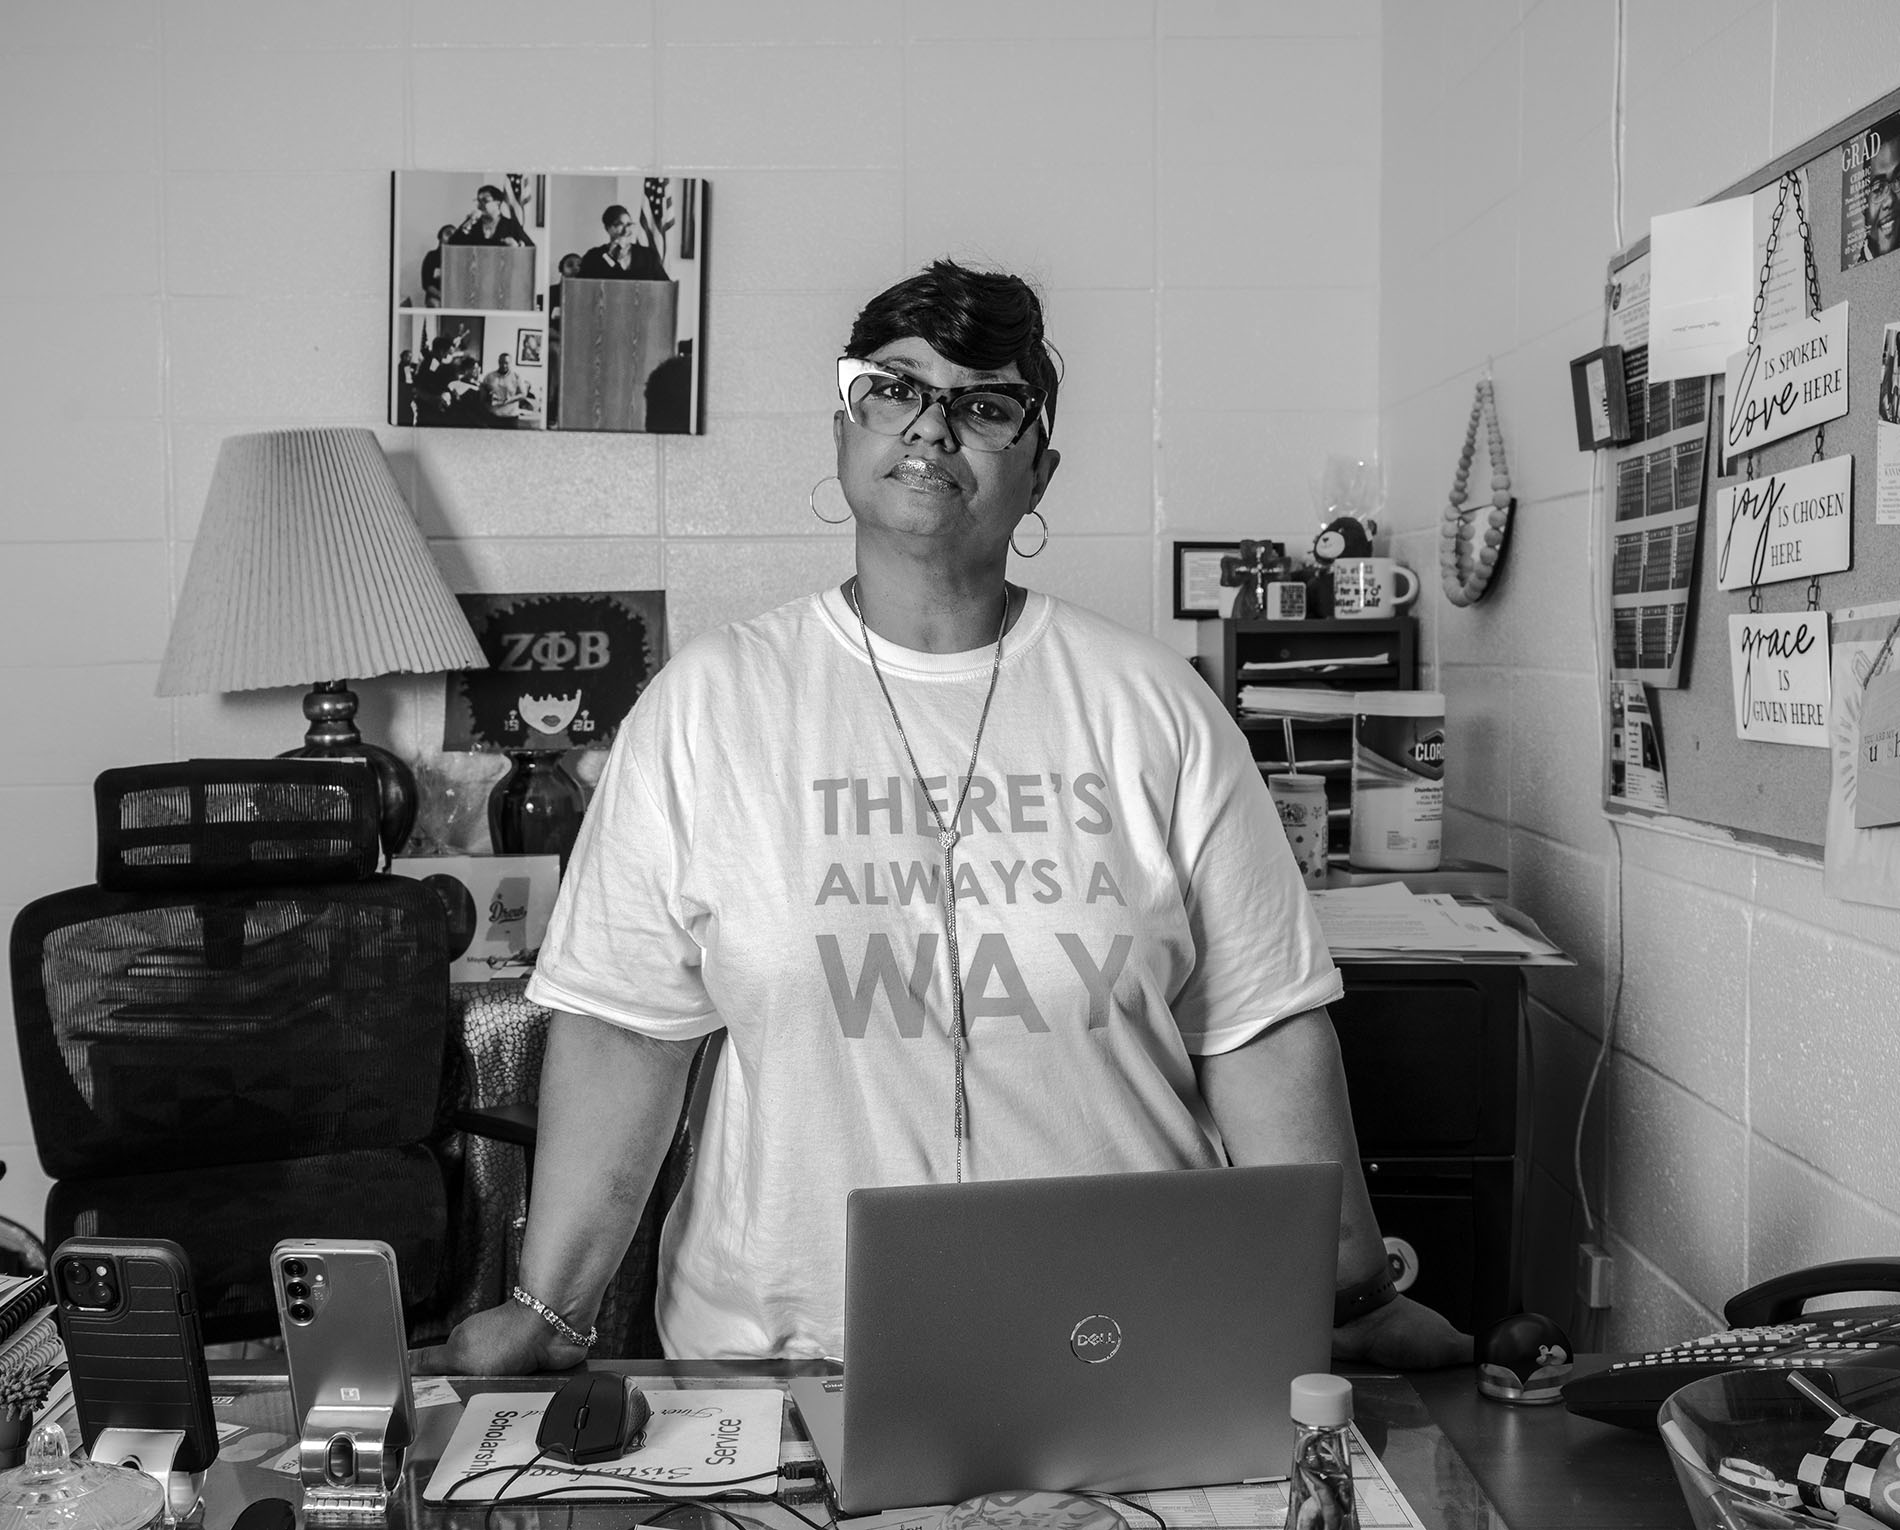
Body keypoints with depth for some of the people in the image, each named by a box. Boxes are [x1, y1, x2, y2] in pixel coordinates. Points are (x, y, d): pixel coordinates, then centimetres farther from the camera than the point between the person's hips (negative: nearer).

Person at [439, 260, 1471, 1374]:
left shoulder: (1152, 706, 5)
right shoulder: (710, 704, 4)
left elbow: (1260, 1027, 5)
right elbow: (625, 1022, 2)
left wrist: (1355, 1298, 3)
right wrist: (550, 1308, -3)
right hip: (787, 1353, -1)